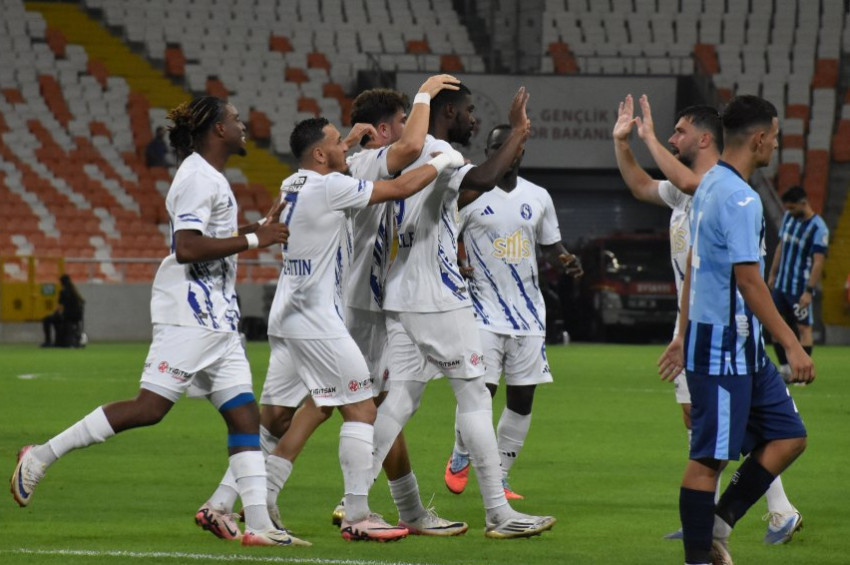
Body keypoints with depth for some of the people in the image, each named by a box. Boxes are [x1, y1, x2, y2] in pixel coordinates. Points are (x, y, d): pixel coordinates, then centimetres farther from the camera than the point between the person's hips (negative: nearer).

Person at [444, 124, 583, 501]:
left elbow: (550, 245, 19)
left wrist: (567, 261, -3)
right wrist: (456, 267, -20)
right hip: (484, 310, -5)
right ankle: (459, 459, 16)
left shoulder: (538, 197, 10)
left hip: (528, 311, 5)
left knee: (522, 396, 3)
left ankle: (498, 478, 14)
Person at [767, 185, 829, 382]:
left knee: (803, 328, -1)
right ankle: (785, 368, 17)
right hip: (781, 284, 8)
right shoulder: (788, 218, 6)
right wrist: (773, 274, 17)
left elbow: (818, 261, -19)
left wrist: (809, 290, -22)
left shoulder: (818, 228, -16)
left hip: (800, 288, -8)